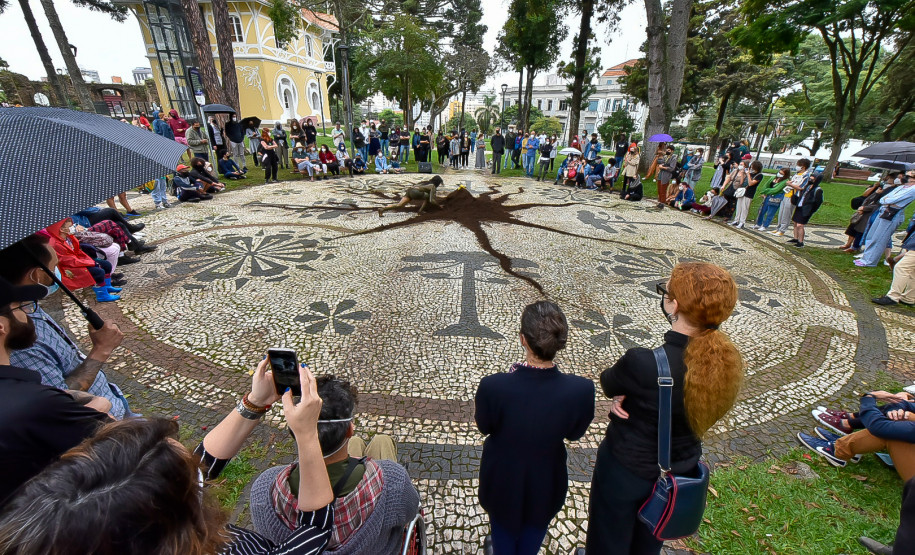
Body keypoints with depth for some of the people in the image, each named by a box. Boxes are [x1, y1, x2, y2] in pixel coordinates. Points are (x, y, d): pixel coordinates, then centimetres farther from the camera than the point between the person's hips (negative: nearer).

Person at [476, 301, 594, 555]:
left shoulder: (492, 386, -36)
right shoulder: (581, 389, -32)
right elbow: (574, 434, -11)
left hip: (502, 480, -1)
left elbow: (484, 427, -14)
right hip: (545, 482, 2)